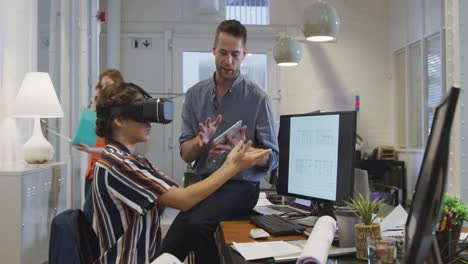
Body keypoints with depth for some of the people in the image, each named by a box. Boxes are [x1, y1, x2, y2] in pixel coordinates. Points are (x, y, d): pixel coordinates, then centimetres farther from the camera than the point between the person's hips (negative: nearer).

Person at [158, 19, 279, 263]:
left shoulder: (258, 98, -4)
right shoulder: (195, 94, 6)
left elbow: (272, 159, -5)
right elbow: (186, 154, 5)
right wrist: (201, 140, -17)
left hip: (240, 186, -3)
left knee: (198, 223, -31)